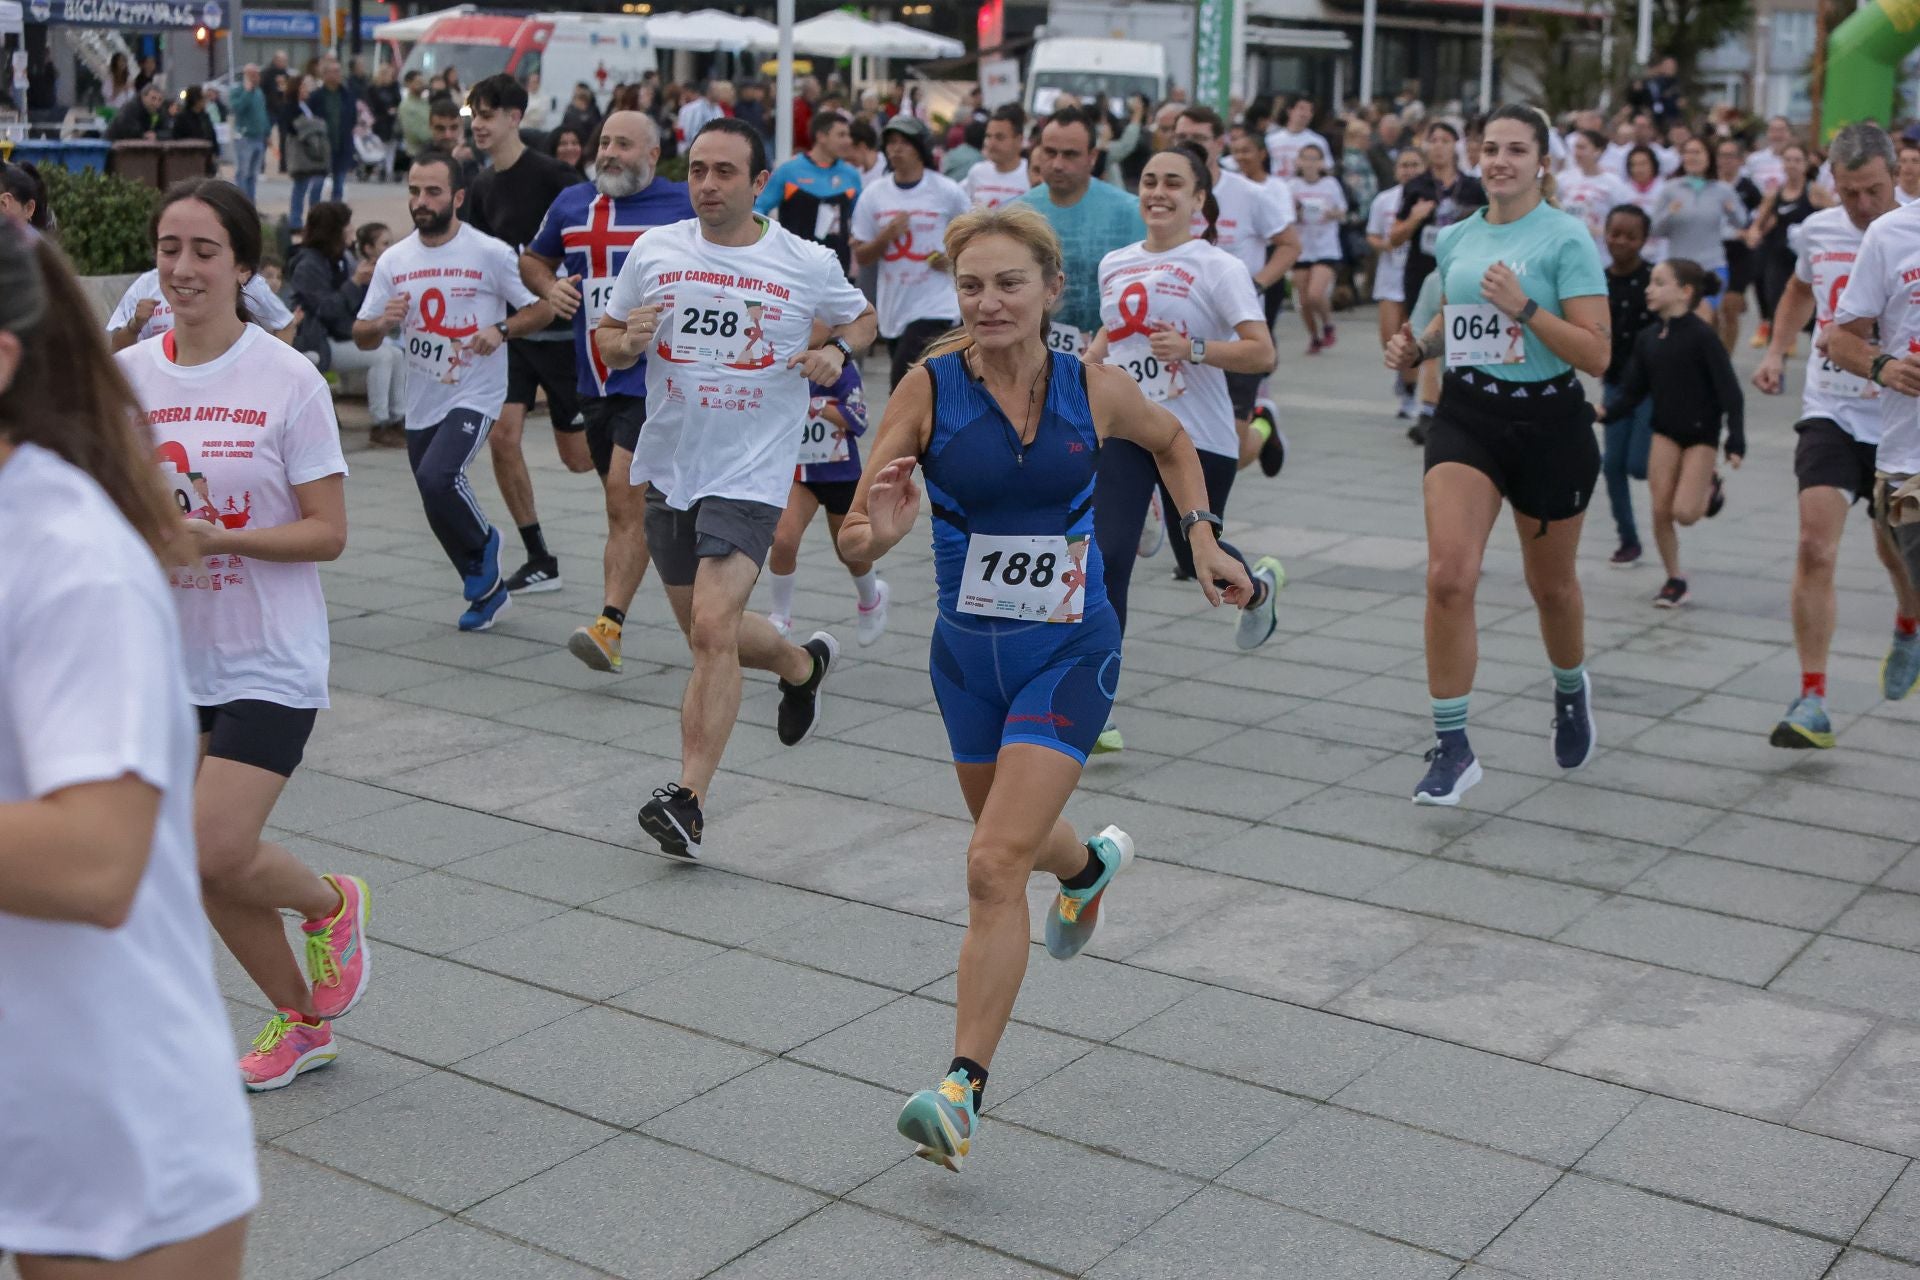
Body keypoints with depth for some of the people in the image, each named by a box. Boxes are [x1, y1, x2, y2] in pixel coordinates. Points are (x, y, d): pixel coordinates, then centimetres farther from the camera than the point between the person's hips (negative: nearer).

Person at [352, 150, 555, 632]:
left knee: (436, 477, -27)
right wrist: (383, 322, -16)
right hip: (421, 404, 6)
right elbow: (361, 337, 7)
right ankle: (488, 590, 33)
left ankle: (482, 542, 4)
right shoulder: (393, 261, 5)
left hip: (475, 396, -6)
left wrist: (501, 330, -21)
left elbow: (542, 309, -3)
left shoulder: (491, 254, -8)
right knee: (440, 512, 12)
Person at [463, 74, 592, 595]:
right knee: (502, 437, -7)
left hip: (561, 330, -6)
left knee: (580, 456, 0)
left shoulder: (550, 174, -13)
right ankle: (540, 560, 4)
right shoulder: (482, 186, 8)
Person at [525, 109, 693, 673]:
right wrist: (549, 286, 5)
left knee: (626, 494, -17)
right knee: (624, 503, 14)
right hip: (595, 379, 6)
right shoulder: (572, 204, 11)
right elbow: (532, 260, 26)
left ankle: (610, 625, -19)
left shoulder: (685, 205, -2)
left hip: (652, 377, -6)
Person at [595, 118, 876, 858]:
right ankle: (803, 664, 45)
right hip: (667, 467, 5)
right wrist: (627, 340, -11)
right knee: (703, 631, 15)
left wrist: (837, 351, -6)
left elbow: (861, 318, 16)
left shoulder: (808, 264, -3)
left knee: (713, 626, -18)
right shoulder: (654, 250, 3)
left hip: (751, 473, -4)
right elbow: (608, 344, 13)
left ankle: (688, 798, -13)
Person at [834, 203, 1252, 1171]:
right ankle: (1090, 864, 61)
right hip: (967, 652, 3)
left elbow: (1172, 443, 15)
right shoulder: (929, 388, -12)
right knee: (1014, 841, 24)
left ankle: (963, 1088, -6)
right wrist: (874, 534, -38)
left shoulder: (1095, 390, -9)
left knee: (995, 866, -14)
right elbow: (856, 536, -16)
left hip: (1068, 653, -3)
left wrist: (1202, 536, 5)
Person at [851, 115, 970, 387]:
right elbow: (860, 256, 6)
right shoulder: (872, 194, 3)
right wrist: (886, 236, -12)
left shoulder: (947, 191, -5)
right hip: (892, 310, 4)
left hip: (933, 309, -4)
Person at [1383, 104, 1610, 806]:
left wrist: (1524, 307, -24)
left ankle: (1571, 688, 46)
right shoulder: (1454, 239, 7)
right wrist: (1418, 347, 5)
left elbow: (1596, 353, -14)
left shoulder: (1567, 239, -8)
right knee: (1448, 575, -15)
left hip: (1548, 424, -3)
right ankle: (1451, 746, -7)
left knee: (1550, 585, 14)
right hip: (1467, 415, 3)